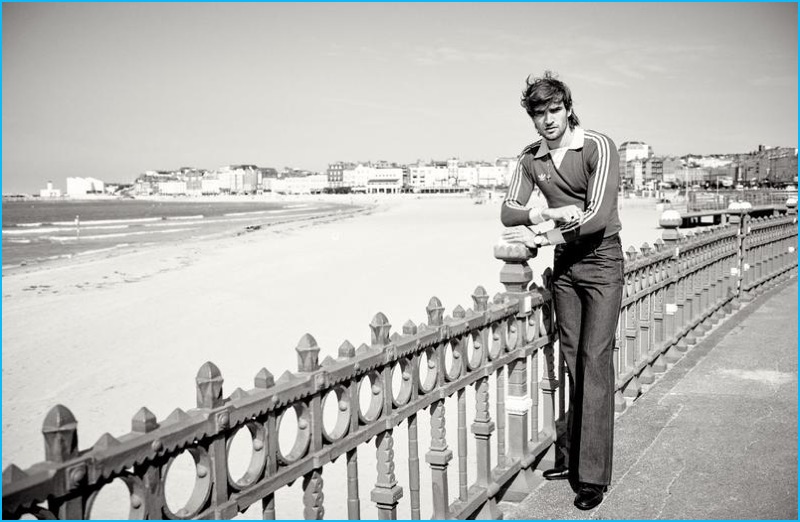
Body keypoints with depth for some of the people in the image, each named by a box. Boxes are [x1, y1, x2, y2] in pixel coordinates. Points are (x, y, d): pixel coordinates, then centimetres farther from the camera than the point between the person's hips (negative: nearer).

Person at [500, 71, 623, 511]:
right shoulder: (531, 158, 3)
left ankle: (593, 476, -4)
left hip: (601, 260, -5)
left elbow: (598, 216, -22)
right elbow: (508, 213, 3)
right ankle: (568, 457, 18)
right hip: (564, 264, 5)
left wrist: (541, 238, -19)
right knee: (569, 361, 8)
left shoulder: (598, 147, -14)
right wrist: (549, 214, -16)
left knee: (594, 362, -9)